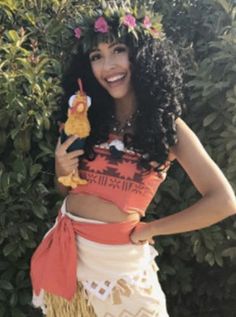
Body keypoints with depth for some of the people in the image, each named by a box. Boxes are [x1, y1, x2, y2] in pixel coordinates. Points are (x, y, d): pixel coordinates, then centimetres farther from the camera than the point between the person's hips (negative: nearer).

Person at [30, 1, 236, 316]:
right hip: (66, 250, 4)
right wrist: (62, 169, -13)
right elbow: (66, 190, 10)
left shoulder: (169, 127, -8)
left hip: (119, 260, -3)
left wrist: (150, 229, -10)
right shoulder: (85, 118, 1)